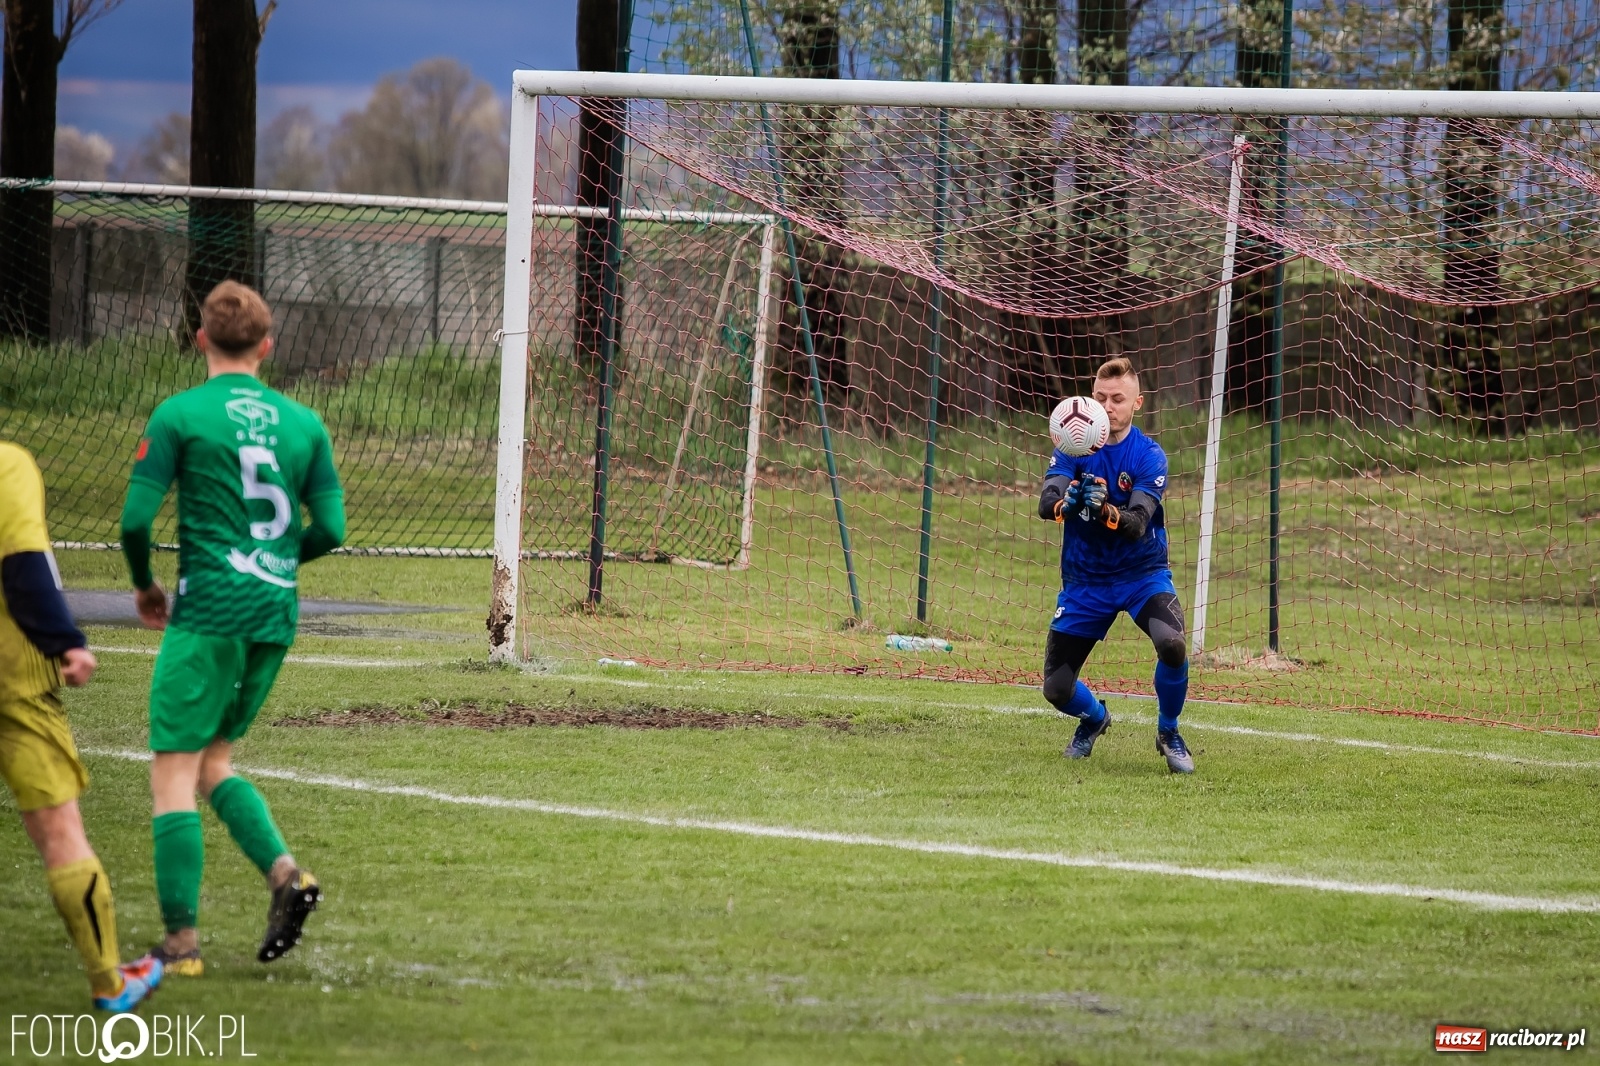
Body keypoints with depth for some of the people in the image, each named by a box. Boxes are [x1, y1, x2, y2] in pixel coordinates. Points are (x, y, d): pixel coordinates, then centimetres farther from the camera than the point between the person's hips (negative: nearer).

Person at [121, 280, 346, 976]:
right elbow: (330, 530, 6)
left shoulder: (180, 415, -5)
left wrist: (145, 586, 10)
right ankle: (284, 872, 0)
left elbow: (136, 519, -9)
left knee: (173, 775, -1)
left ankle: (181, 943, -5)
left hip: (209, 612, -5)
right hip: (276, 614, 5)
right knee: (212, 762, 20)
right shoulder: (303, 423, 8)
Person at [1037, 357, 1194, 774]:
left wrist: (1107, 511, -48)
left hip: (1142, 572, -2)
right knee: (1056, 688, -3)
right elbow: (1046, 502, -22)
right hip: (1085, 580, 2)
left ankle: (1168, 733, -3)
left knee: (1172, 643, -31)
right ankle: (1095, 718, 36)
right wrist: (1066, 502, -46)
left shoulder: (1148, 455, -13)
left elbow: (1138, 525, -26)